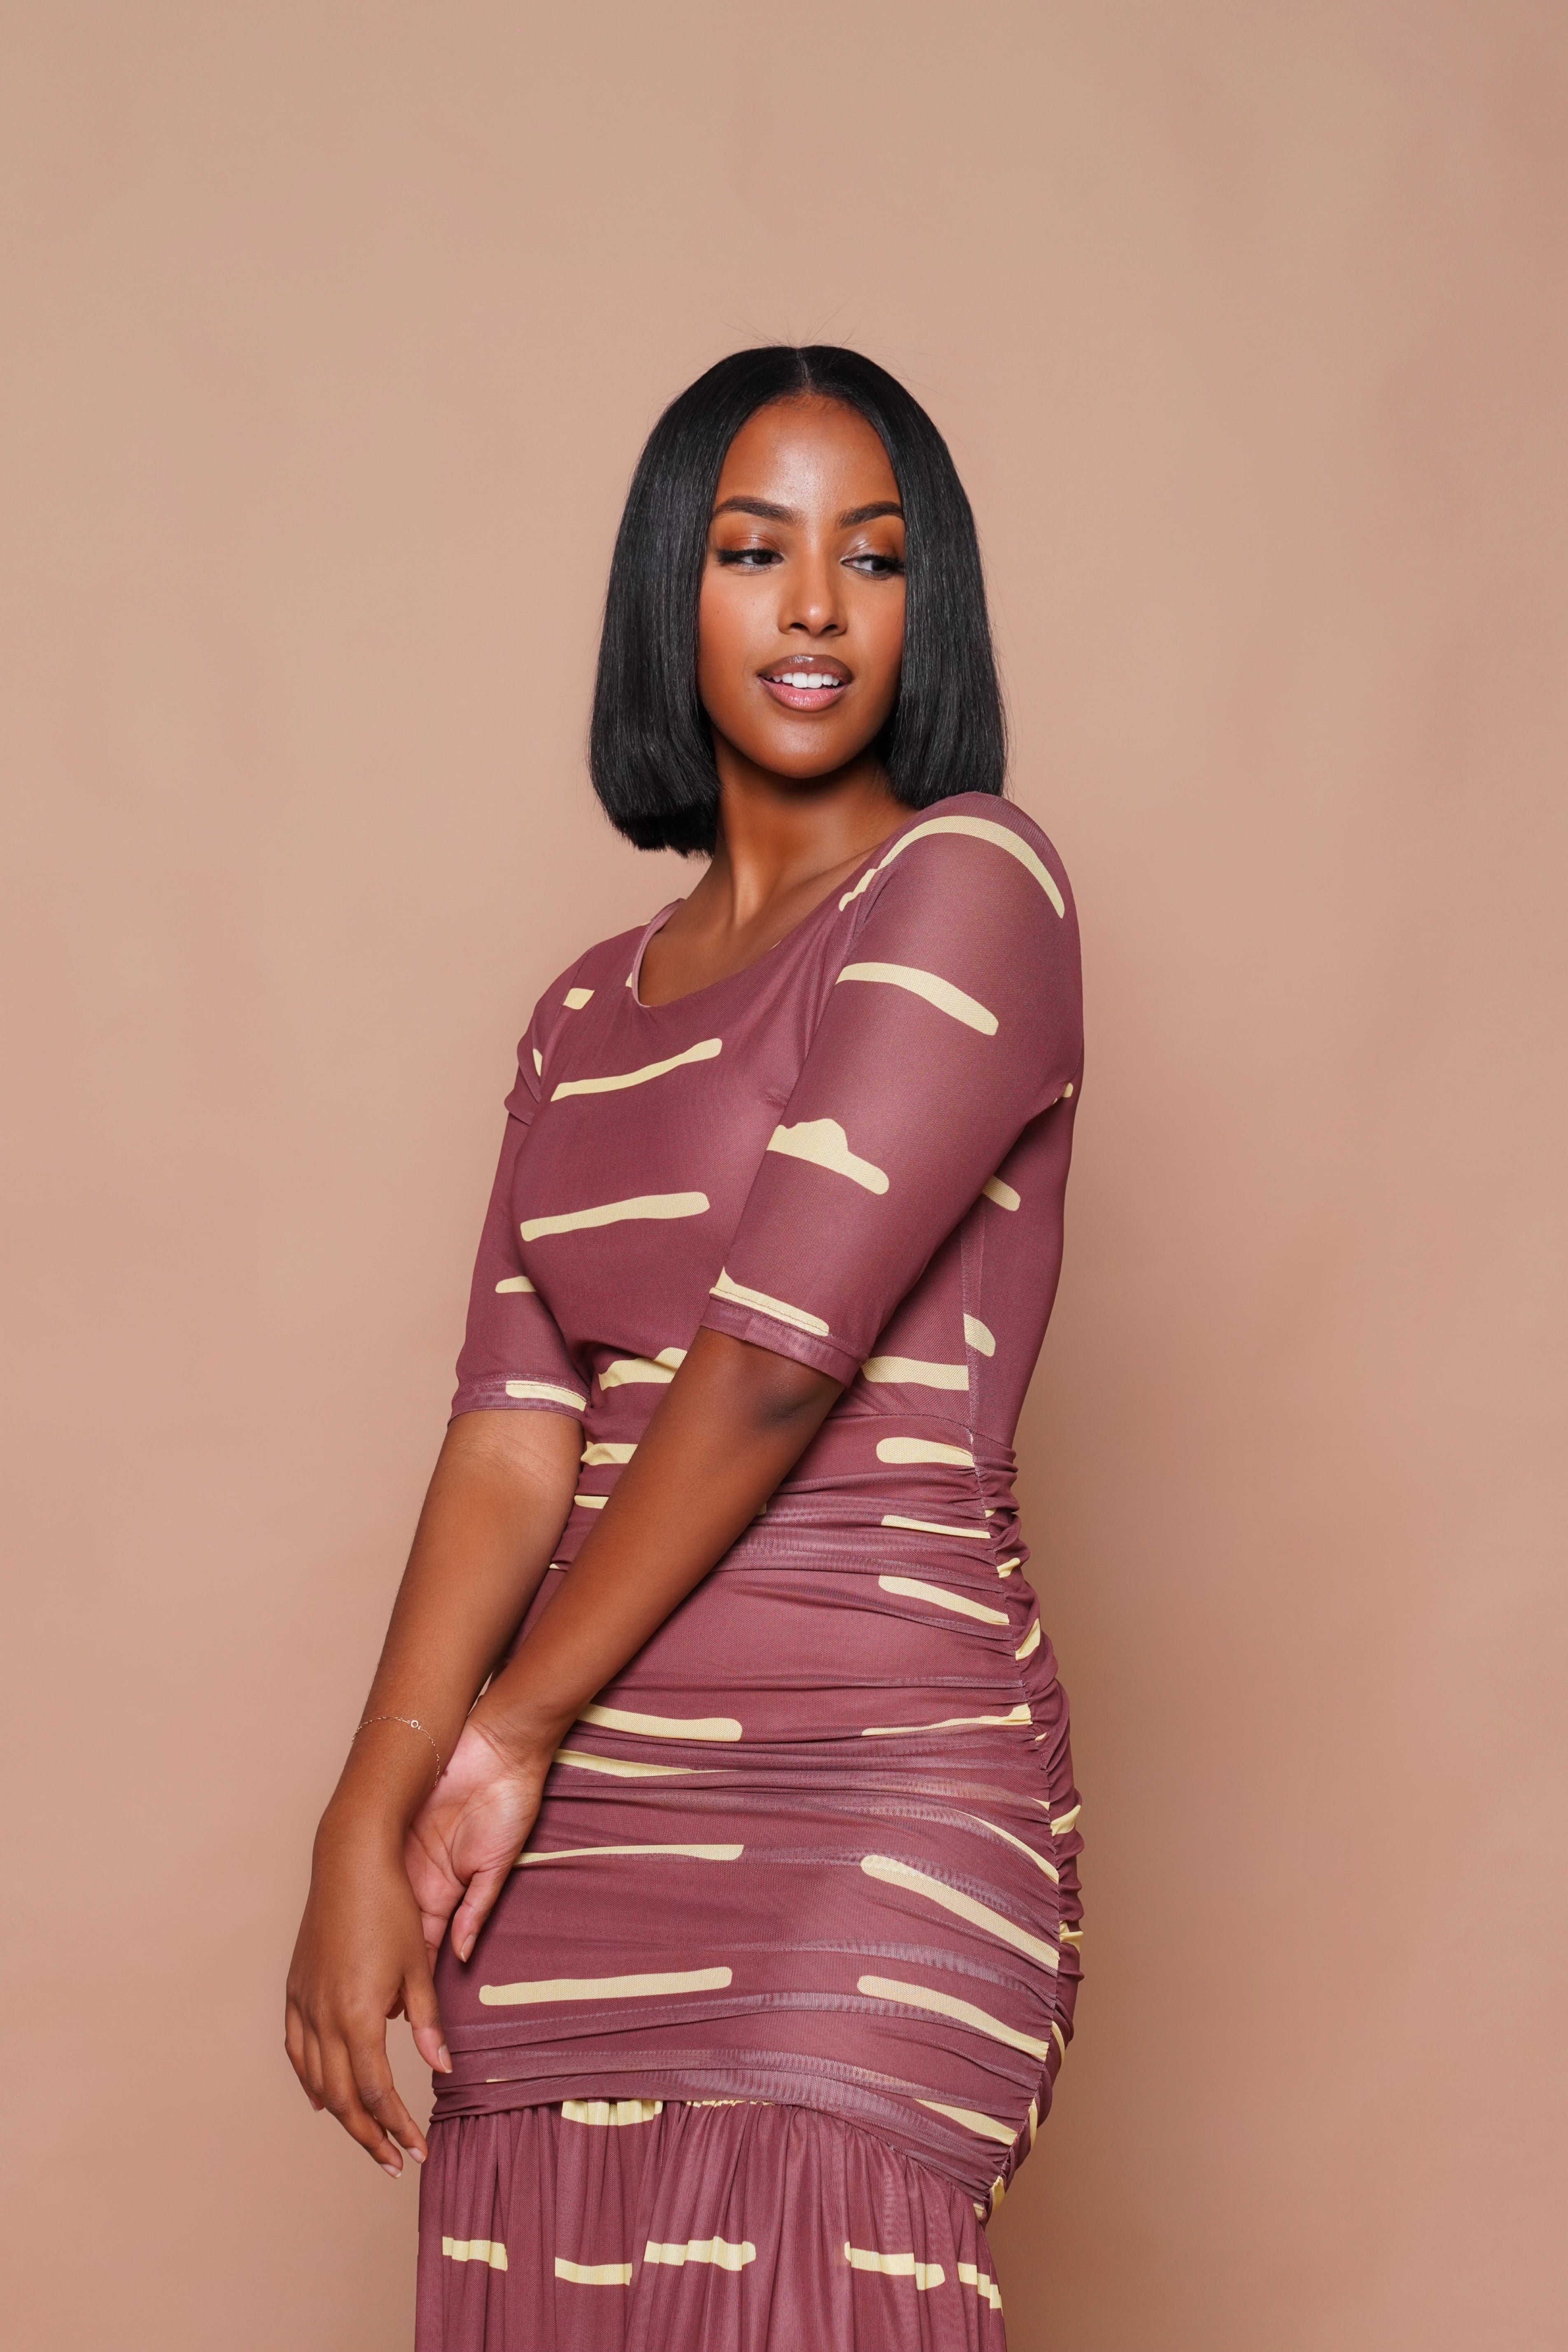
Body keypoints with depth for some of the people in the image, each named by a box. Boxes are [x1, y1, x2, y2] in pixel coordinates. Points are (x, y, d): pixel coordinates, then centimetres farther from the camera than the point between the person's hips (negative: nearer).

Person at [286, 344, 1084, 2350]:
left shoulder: (971, 885, -5)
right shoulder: (589, 1014, 15)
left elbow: (781, 1351, -12)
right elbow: (516, 1426, 3)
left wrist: (526, 1721, -4)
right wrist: (368, 1828, -9)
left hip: (867, 1803, -6)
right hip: (577, 1831, 6)